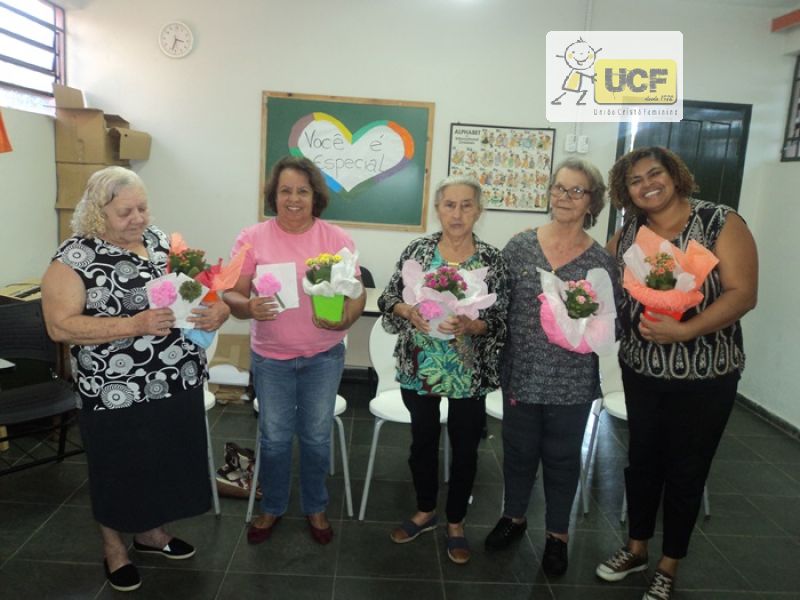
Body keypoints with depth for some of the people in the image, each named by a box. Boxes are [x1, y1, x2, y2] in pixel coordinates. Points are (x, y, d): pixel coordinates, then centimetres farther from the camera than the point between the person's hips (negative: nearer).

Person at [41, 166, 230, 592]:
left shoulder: (162, 241, 5)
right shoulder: (74, 257, -12)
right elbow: (60, 326, -18)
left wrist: (218, 310, -14)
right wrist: (135, 325, -27)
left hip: (180, 384, 6)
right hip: (118, 395, -5)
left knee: (166, 462, 20)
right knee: (120, 471, 13)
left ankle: (151, 532, 45)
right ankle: (114, 547, 38)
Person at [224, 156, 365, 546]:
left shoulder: (337, 239, -5)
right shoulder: (252, 238, -6)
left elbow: (357, 295, -5)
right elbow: (233, 294, -6)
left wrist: (344, 318, -26)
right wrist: (249, 307, -28)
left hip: (323, 356, 0)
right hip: (271, 357, 0)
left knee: (316, 437, 13)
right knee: (274, 437, 13)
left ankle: (315, 507, 35)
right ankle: (272, 507, 36)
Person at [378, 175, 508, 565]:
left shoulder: (492, 259, -6)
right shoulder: (417, 250, -2)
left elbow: (500, 322, -6)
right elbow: (387, 299, 2)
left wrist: (470, 326, -24)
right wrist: (407, 310, -18)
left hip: (469, 374, -1)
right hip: (419, 369, 1)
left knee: (465, 448, 12)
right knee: (423, 441, 17)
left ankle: (456, 523, 34)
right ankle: (425, 511, 40)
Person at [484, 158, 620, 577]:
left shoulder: (602, 261, -4)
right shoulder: (519, 246, -2)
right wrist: (499, 367, -3)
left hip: (573, 382, -1)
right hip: (521, 374, 1)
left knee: (563, 458, 14)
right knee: (518, 450, 16)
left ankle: (557, 533, 35)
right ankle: (514, 516, 41)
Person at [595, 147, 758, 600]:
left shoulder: (721, 223, -11)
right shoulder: (627, 234, 2)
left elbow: (743, 294, -18)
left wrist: (684, 331, -29)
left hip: (705, 375, -3)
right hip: (642, 370, 4)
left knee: (686, 471, 10)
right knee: (642, 459, 16)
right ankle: (636, 549, 37)